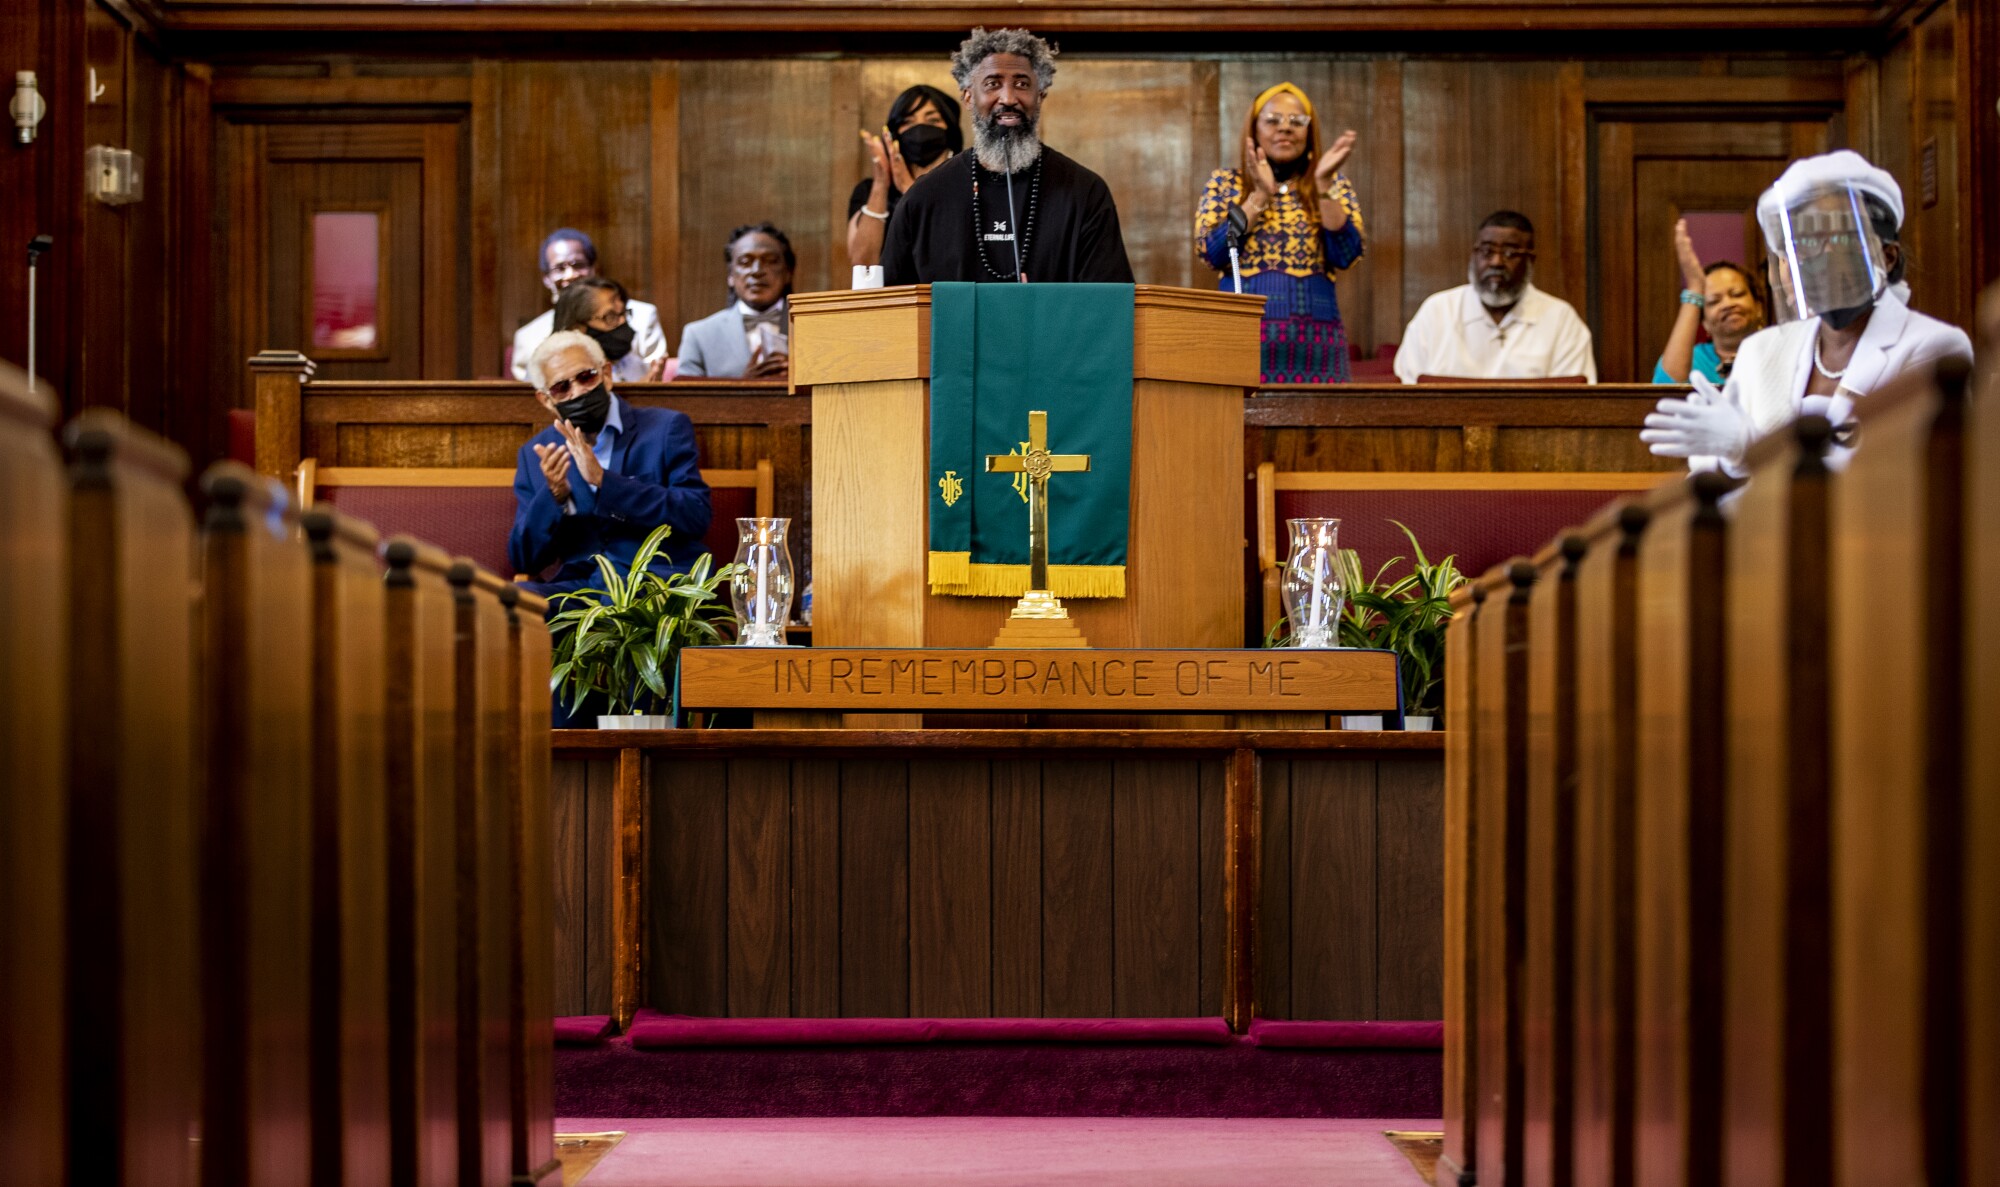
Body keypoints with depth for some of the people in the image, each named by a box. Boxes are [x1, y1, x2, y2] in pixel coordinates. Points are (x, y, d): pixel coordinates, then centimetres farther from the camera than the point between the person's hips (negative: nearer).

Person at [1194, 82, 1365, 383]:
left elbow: (1346, 255, -4)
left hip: (1315, 339, 0)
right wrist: (1260, 195, -8)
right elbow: (1210, 253, -4)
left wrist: (1323, 186, -11)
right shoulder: (1224, 183, 9)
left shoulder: (1335, 185, 10)